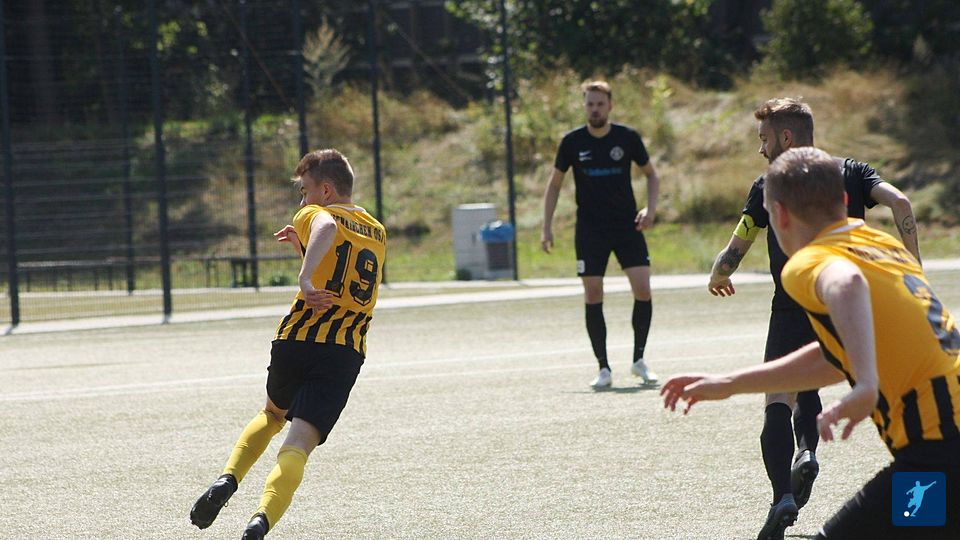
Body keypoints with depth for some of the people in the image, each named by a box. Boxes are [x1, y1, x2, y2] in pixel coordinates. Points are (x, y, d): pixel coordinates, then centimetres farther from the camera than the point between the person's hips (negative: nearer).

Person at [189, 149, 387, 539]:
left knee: (273, 413, 29)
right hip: (347, 354, 2)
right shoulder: (378, 234, 23)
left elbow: (328, 226, -23)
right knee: (298, 445, -11)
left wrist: (305, 276, -33)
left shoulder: (316, 215, 3)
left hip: (297, 341, -2)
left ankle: (228, 478, 9)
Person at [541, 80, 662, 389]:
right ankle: (603, 368, 3)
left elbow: (651, 174, 11)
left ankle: (638, 360, 5)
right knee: (593, 295, -4)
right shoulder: (572, 142, -2)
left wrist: (650, 208, -5)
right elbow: (554, 184, 8)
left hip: (628, 226, 0)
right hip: (589, 230, 0)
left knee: (642, 288, -11)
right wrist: (546, 227, 1)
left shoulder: (628, 138, -2)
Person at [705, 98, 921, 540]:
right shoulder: (851, 172, 14)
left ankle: (783, 496, -27)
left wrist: (718, 278, 27)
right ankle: (806, 451, -1)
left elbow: (734, 252, 5)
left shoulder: (769, 185, 6)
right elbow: (899, 203, -4)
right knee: (808, 383, 26)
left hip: (793, 307, -4)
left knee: (779, 400, -7)